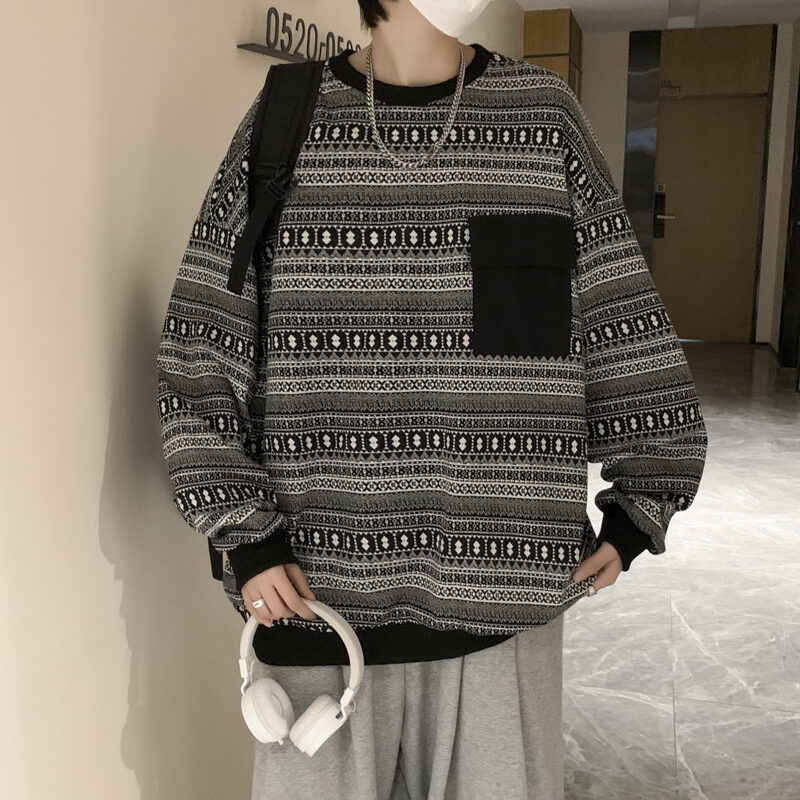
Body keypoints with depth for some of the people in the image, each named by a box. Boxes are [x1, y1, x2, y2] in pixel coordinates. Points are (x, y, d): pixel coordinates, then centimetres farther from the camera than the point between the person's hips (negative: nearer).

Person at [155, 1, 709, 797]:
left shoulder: (543, 113, 3)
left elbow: (623, 326, 6)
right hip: (320, 581, 0)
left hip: (502, 576, 1)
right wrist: (242, 534, -5)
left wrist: (637, 506, 6)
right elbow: (199, 349, 0)